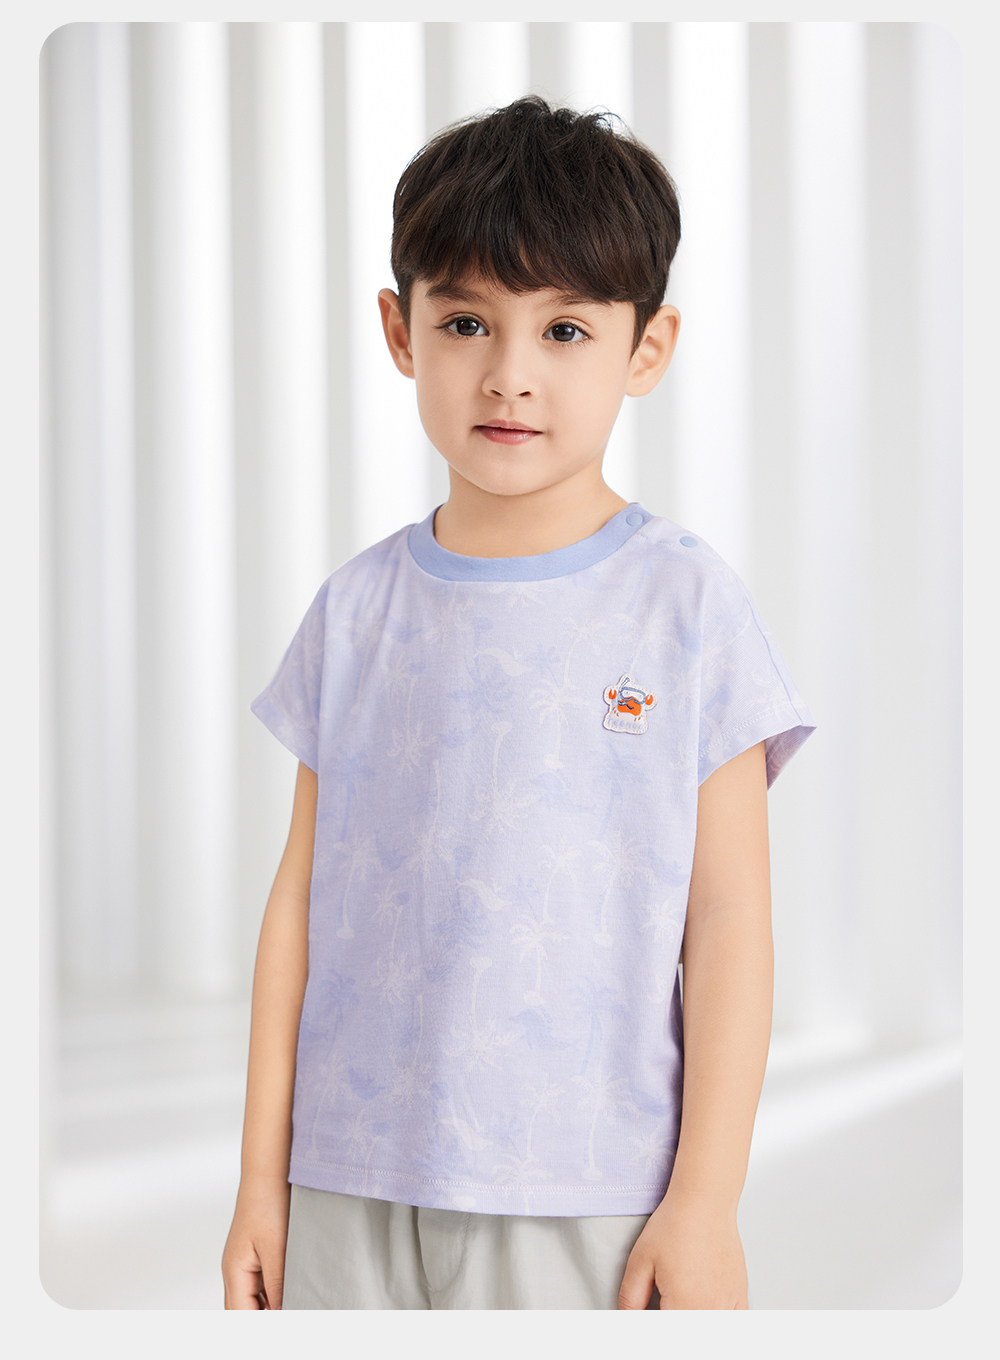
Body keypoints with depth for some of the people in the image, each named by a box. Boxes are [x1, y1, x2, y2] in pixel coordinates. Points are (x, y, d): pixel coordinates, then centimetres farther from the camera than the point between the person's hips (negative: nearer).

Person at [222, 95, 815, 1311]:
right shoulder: (358, 607, 5)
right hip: (348, 1189, 3)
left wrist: (704, 1202, -6)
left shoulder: (685, 603, -3)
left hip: (586, 1205, -3)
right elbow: (301, 897, 7)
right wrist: (261, 1177, 8)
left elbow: (728, 916, -3)